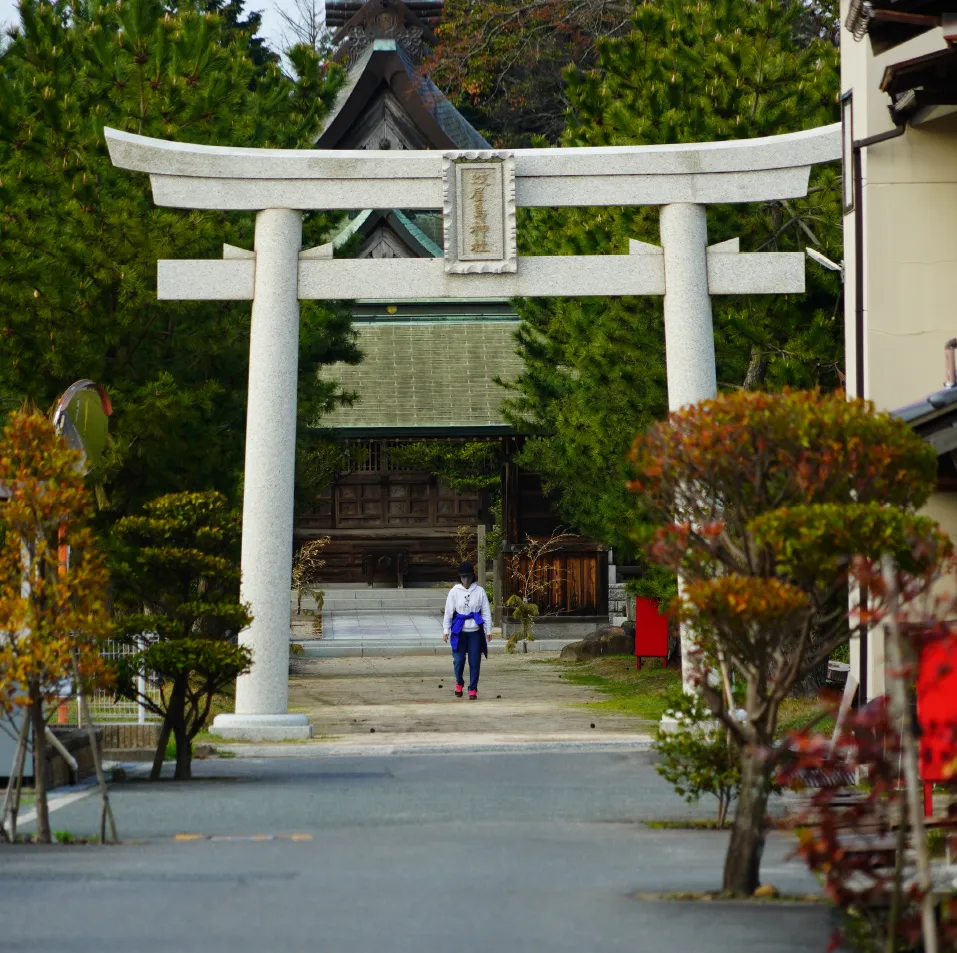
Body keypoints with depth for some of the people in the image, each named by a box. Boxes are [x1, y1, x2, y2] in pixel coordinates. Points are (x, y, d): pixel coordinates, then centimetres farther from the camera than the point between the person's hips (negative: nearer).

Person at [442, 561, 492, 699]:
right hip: (459, 631, 0)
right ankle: (459, 684, 25)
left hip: (475, 631, 0)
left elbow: (486, 611, 5)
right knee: (459, 660, -1)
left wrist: (488, 630, 2)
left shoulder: (479, 591, 3)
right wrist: (446, 630, 0)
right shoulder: (454, 591, 2)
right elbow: (448, 611, 4)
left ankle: (473, 690, 9)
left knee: (475, 662, -1)